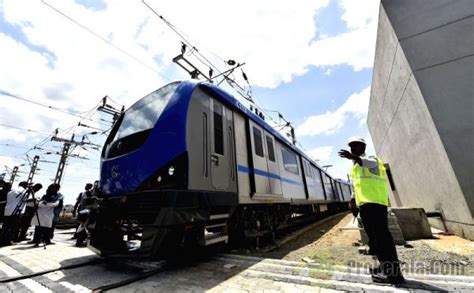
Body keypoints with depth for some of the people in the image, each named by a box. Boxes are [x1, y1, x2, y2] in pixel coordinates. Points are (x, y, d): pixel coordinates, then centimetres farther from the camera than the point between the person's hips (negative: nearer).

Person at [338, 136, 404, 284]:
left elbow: (369, 163, -27)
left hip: (375, 201, -9)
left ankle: (394, 272, -9)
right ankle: (386, 266, 21)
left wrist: (353, 157, -47)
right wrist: (353, 200, 19)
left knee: (381, 234, -12)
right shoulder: (354, 167, 25)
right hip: (364, 204, 9)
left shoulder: (372, 159, 1)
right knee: (373, 236, 11)